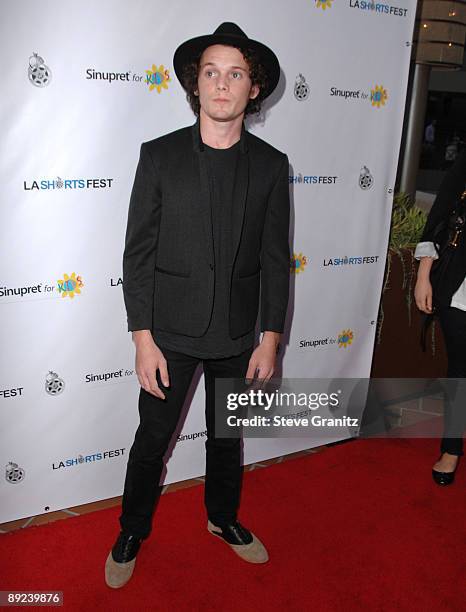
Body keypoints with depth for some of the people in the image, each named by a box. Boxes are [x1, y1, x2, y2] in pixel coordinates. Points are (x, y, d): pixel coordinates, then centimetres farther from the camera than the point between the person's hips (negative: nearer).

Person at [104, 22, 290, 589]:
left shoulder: (271, 165, -3)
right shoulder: (159, 156, -8)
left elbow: (275, 259, 0)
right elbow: (138, 253, -7)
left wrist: (270, 339, -2)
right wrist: (143, 340, -11)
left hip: (238, 334, 2)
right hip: (170, 330, -1)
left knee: (227, 435, 20)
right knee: (152, 438, 13)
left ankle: (223, 518, 46)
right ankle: (132, 532, 38)